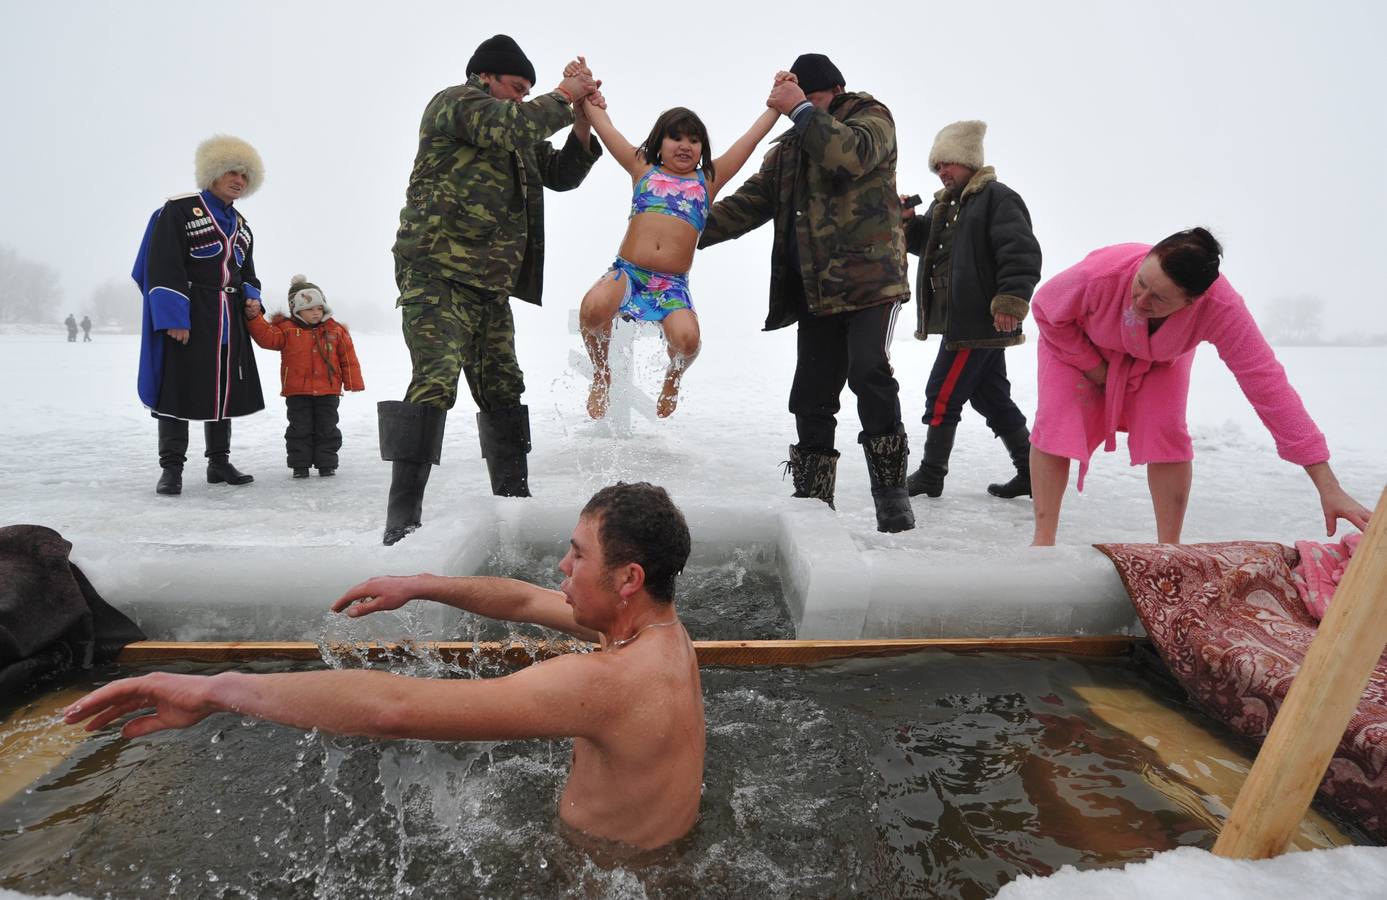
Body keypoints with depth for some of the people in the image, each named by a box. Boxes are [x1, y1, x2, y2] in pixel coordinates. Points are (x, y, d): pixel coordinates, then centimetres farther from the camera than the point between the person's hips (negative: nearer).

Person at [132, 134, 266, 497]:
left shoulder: (241, 225, 18)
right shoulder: (179, 210, -4)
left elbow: (246, 272, 24)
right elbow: (163, 267, -12)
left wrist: (251, 297, 2)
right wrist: (173, 317, -19)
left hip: (228, 320, 7)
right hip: (187, 317, -7)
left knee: (225, 388, 9)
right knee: (179, 388, -5)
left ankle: (219, 462, 18)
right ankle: (171, 467, 1)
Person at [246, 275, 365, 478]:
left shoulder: (335, 330, 4)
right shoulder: (287, 329, 1)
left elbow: (348, 358, 5)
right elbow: (267, 336, -10)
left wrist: (354, 383, 3)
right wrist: (255, 317, -23)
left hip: (328, 391, 1)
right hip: (297, 392, -1)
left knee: (327, 428, 6)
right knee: (300, 428, 4)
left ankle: (326, 463, 16)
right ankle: (300, 464, 13)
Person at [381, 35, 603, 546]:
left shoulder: (515, 138, 26)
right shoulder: (455, 101, 1)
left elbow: (561, 175, 26)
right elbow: (512, 124, -16)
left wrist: (581, 125, 11)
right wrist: (563, 96, -3)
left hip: (491, 284, 9)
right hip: (437, 273, -9)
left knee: (503, 392, 8)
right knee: (436, 383, -21)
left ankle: (513, 502, 18)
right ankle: (402, 520, -20)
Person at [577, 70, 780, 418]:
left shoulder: (709, 179, 16)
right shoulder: (643, 169, 17)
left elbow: (752, 137, 17)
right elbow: (603, 125, 21)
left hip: (672, 285, 0)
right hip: (626, 272, 0)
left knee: (686, 338, -28)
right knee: (593, 308, -31)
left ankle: (672, 379, 11)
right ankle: (601, 375, 1)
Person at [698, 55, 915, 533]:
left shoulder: (871, 117, 6)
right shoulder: (789, 147, 21)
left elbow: (851, 155, -17)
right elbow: (749, 202, 17)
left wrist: (801, 110, -15)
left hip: (870, 280, -5)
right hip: (816, 292, 6)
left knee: (868, 372, -23)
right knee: (811, 396, 4)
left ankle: (891, 493, -13)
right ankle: (812, 499, 16)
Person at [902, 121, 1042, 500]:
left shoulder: (996, 197, -9)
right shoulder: (946, 204, 19)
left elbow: (1022, 252, -18)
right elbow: (924, 242, 24)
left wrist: (1011, 300, -26)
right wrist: (907, 221, 4)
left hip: (980, 321, -10)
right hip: (967, 321, 10)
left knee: (943, 394, -5)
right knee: (991, 397, 13)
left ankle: (931, 474, 6)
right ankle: (1031, 472, 21)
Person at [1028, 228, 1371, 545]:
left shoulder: (1221, 307, -39)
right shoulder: (1100, 274, -43)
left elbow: (1267, 383, -39)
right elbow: (1045, 310, -22)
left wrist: (1328, 487, -40)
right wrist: (1095, 369, -20)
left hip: (1159, 358, 1)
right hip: (1077, 342, -1)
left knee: (1166, 433, -18)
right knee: (1057, 423, -19)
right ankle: (1043, 543, -13)